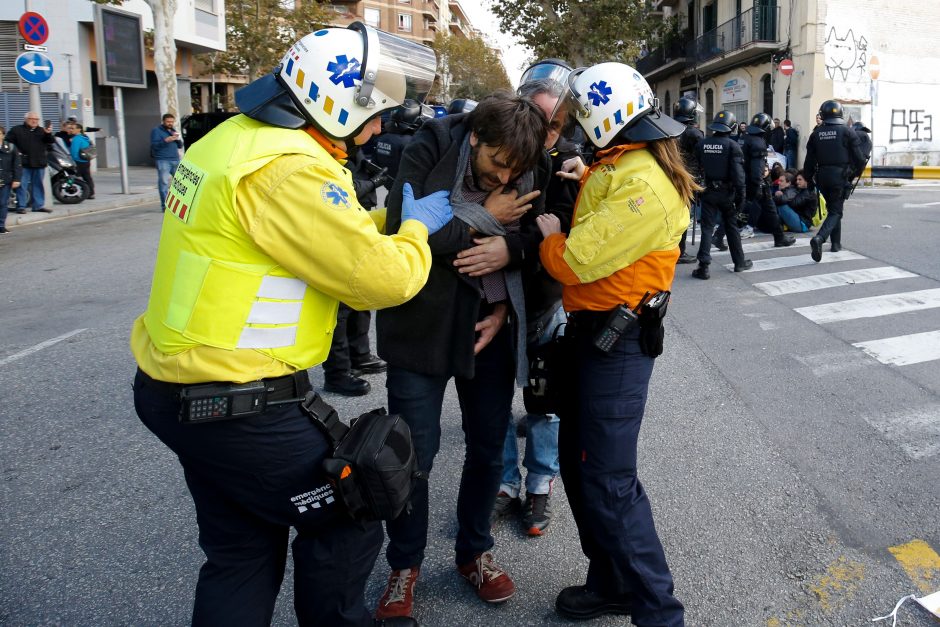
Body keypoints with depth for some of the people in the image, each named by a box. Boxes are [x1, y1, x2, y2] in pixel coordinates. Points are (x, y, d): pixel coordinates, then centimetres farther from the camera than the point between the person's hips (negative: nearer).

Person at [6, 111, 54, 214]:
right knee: (22, 185, -3)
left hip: (39, 163, 3)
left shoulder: (42, 130, 13)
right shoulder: (16, 130, 4)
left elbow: (51, 142, 1)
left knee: (38, 185, 9)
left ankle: (38, 205, 16)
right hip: (24, 163, -3)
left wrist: (48, 134, -18)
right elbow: (8, 142, 0)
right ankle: (21, 206, 0)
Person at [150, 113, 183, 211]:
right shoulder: (156, 130, 0)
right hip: (163, 160, -6)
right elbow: (154, 145, -10)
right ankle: (165, 205, -7)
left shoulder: (173, 130, 19)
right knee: (164, 182, -8)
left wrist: (178, 139, -2)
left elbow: (180, 146, 19)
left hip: (175, 159, 6)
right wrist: (166, 140, -23)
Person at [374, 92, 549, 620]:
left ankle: (475, 551, 36)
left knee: (489, 447, 12)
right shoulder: (432, 148, -13)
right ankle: (405, 567, 24)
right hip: (423, 323, -3)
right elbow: (403, 228, -21)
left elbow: (537, 239, 6)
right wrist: (484, 221, -17)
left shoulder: (533, 169, -2)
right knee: (414, 451, 2)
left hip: (490, 324, 4)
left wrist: (509, 248, -15)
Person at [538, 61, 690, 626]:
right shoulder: (619, 165, 10)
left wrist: (548, 231, -8)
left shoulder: (642, 185, -22)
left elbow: (575, 261, -24)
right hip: (591, 330, 10)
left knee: (607, 483, -5)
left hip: (616, 342, -10)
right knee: (577, 462, 17)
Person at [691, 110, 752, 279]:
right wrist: (740, 196, -8)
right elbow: (738, 173, -13)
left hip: (709, 191, 1)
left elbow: (697, 168, 4)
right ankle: (739, 262, 25)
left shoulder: (701, 144, -2)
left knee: (707, 227, 1)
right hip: (727, 192, -1)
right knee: (731, 227, 14)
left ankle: (703, 266, -9)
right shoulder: (732, 145, -10)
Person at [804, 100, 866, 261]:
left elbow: (809, 161, 5)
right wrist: (854, 174, 12)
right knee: (836, 211, -1)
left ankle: (836, 243, 25)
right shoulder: (847, 131, -4)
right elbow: (859, 159, -5)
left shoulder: (816, 133, 4)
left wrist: (810, 178, 17)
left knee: (832, 208, 21)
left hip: (822, 176, 4)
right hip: (840, 176, -4)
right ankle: (819, 238, -26)